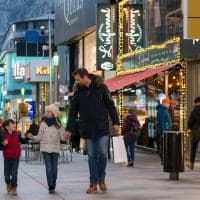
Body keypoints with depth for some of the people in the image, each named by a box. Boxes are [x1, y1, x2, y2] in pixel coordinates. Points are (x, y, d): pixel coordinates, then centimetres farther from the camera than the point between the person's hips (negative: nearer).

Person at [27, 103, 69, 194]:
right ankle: (51, 187, -5)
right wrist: (32, 137, -12)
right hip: (45, 149, -1)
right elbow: (40, 136, 4)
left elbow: (62, 136, 1)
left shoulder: (58, 124, 2)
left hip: (55, 149, 1)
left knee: (54, 169, 3)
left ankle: (53, 186, 19)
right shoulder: (43, 123, 2)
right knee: (49, 168, -7)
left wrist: (66, 137, -20)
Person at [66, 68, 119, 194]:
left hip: (102, 128, -2)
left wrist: (115, 122, -5)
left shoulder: (101, 87, -5)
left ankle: (101, 179, 16)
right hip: (87, 129, 2)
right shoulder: (78, 91, 3)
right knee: (92, 156, 4)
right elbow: (73, 111, 8)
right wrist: (69, 129, 7)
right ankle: (93, 184, 9)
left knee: (102, 154, -4)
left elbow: (110, 105, -1)